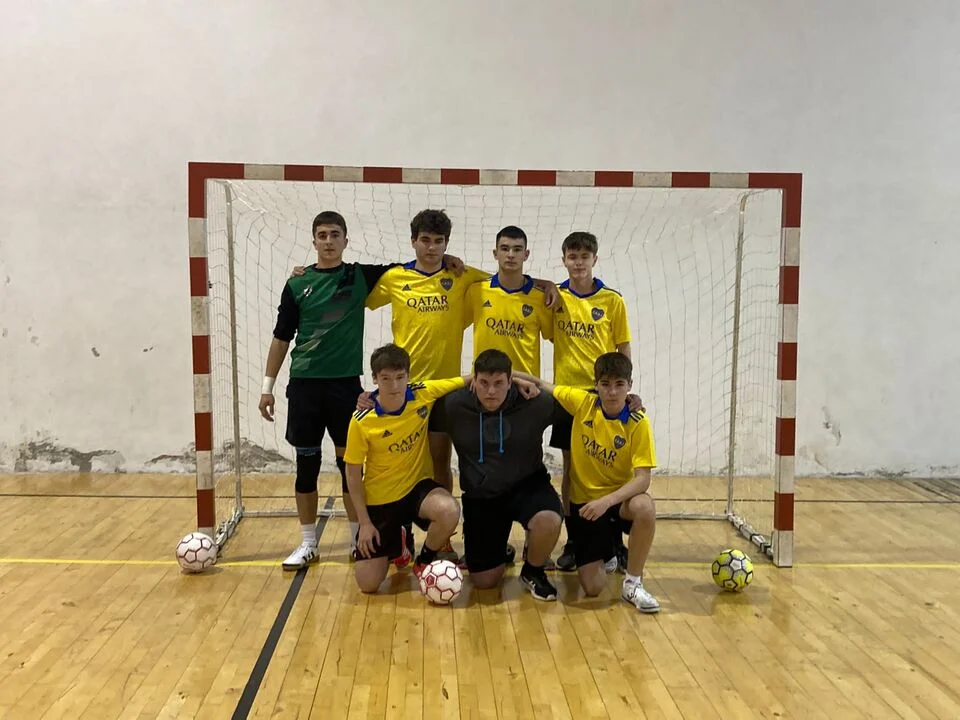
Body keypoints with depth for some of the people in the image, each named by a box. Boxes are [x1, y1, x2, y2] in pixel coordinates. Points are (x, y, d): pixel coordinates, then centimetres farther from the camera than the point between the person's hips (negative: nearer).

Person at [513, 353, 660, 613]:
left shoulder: (638, 424, -15)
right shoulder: (582, 402, -9)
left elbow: (642, 478, -21)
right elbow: (541, 385, 4)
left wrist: (607, 500, -35)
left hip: (619, 499, -1)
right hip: (583, 501, 1)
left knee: (645, 507, -39)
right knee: (593, 587, -10)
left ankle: (633, 583, -14)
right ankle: (603, 553, 29)